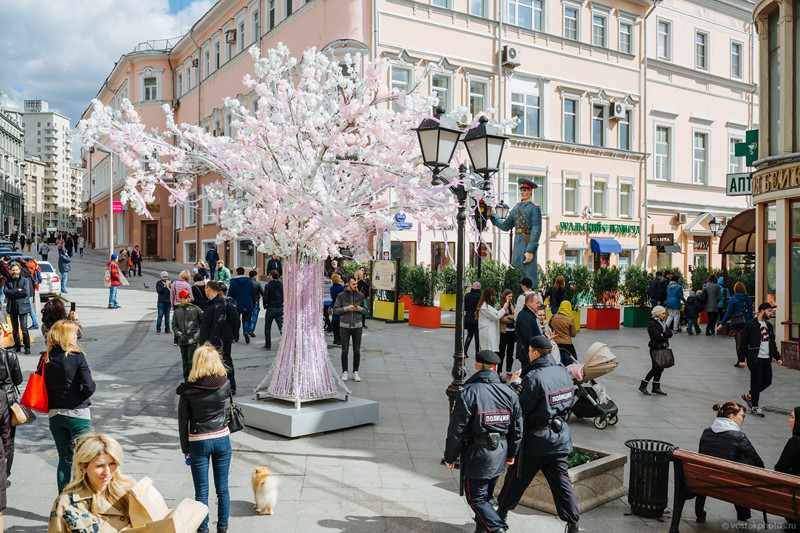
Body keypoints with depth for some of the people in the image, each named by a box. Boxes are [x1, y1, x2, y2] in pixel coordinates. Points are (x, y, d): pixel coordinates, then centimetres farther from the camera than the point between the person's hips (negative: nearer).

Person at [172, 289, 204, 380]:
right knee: (185, 360, 13)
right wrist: (178, 333, -4)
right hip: (182, 340, 4)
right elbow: (174, 325, 12)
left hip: (193, 339, -3)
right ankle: (186, 378, 24)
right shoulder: (177, 311, 8)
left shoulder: (195, 308, -1)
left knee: (192, 360, -10)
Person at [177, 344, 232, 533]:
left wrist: (185, 449, 4)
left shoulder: (188, 390, -12)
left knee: (201, 491, 9)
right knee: (222, 489, 13)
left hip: (198, 443, -2)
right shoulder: (224, 385, -10)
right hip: (222, 439, 2)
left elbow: (183, 422, -5)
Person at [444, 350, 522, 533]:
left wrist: (450, 457, -3)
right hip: (500, 454, 6)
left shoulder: (468, 394, -15)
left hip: (478, 455, -6)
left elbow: (456, 430, -14)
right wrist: (511, 454, 20)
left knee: (476, 498, 3)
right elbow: (517, 428, 8)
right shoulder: (509, 393, 2)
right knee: (487, 495, 21)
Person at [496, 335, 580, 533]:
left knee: (516, 476, 13)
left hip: (536, 439, -6)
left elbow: (519, 408, -18)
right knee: (561, 481, 12)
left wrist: (515, 384, -4)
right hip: (560, 437, 6)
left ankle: (502, 512, 30)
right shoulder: (564, 373, 1)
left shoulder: (533, 378, -22)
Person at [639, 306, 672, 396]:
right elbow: (658, 336, -24)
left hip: (662, 348, 9)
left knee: (660, 368, 11)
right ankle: (643, 386, 4)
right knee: (655, 369, -6)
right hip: (655, 349, -9)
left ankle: (656, 388, 20)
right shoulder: (652, 324, -14)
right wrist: (666, 337, -6)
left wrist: (664, 335, -17)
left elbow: (670, 332, 2)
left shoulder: (661, 322, 14)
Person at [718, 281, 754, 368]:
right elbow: (751, 313, 8)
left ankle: (741, 361, -1)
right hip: (746, 323, 4)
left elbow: (728, 313, -9)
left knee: (739, 342, 1)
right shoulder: (748, 300, 4)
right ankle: (741, 361, 16)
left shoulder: (733, 300, -9)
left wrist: (722, 324, -4)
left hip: (736, 323, -4)